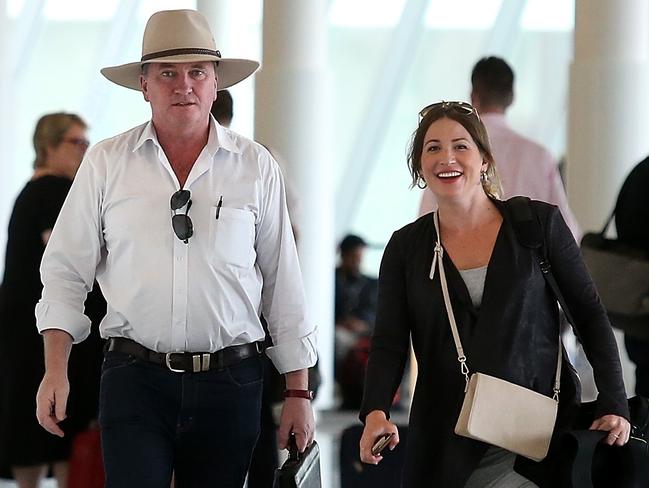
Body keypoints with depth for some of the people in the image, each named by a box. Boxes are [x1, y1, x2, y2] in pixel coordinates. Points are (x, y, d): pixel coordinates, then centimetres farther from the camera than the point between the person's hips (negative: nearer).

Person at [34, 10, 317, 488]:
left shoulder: (257, 167, 4)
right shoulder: (106, 163, 3)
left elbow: (283, 283, 7)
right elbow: (65, 273, 5)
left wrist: (299, 392, 6)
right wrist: (56, 371, -4)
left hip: (231, 380, 1)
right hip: (135, 377, -1)